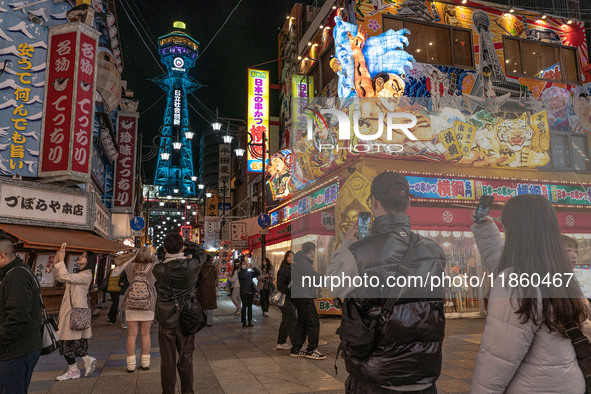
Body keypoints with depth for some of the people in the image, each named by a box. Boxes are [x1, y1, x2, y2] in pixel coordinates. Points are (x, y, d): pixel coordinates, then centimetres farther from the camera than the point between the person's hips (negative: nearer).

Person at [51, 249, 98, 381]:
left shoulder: (86, 275, -12)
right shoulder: (77, 275, 19)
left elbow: (66, 277, -22)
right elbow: (58, 277, 19)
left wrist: (61, 260, -16)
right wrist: (56, 261, 8)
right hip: (68, 311, 9)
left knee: (68, 341, -3)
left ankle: (73, 371, 9)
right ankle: (88, 360, 17)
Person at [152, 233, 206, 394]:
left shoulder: (159, 269, -15)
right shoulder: (191, 266, -14)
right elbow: (201, 252, 5)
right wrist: (186, 243, 8)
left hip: (166, 321, 0)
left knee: (167, 360, 11)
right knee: (186, 359, 13)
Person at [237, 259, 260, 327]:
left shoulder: (250, 272, 12)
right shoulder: (240, 273, -1)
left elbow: (258, 274, 5)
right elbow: (243, 276, -22)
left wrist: (253, 268, -5)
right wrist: (245, 269, -20)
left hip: (250, 291, 4)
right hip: (244, 292, -4)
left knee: (250, 306, 7)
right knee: (244, 306, -6)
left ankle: (250, 321, 12)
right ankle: (244, 322, 0)